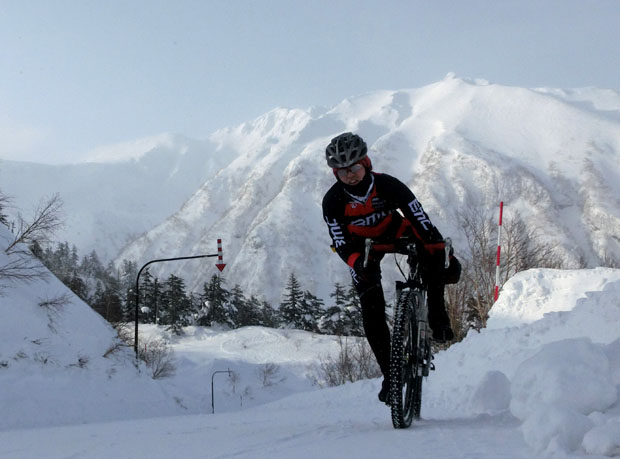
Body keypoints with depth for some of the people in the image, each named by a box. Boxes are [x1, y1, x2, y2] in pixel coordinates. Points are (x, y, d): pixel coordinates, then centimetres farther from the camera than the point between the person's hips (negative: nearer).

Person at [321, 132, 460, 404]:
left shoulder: (387, 185, -30)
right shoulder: (333, 201, -26)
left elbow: (420, 219, -31)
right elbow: (341, 244, -24)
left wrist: (443, 254, -38)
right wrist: (359, 264, -45)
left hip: (394, 233, 0)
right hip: (361, 248, 0)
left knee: (433, 249, -29)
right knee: (371, 312, -11)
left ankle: (437, 315, -11)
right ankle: (389, 373, 0)